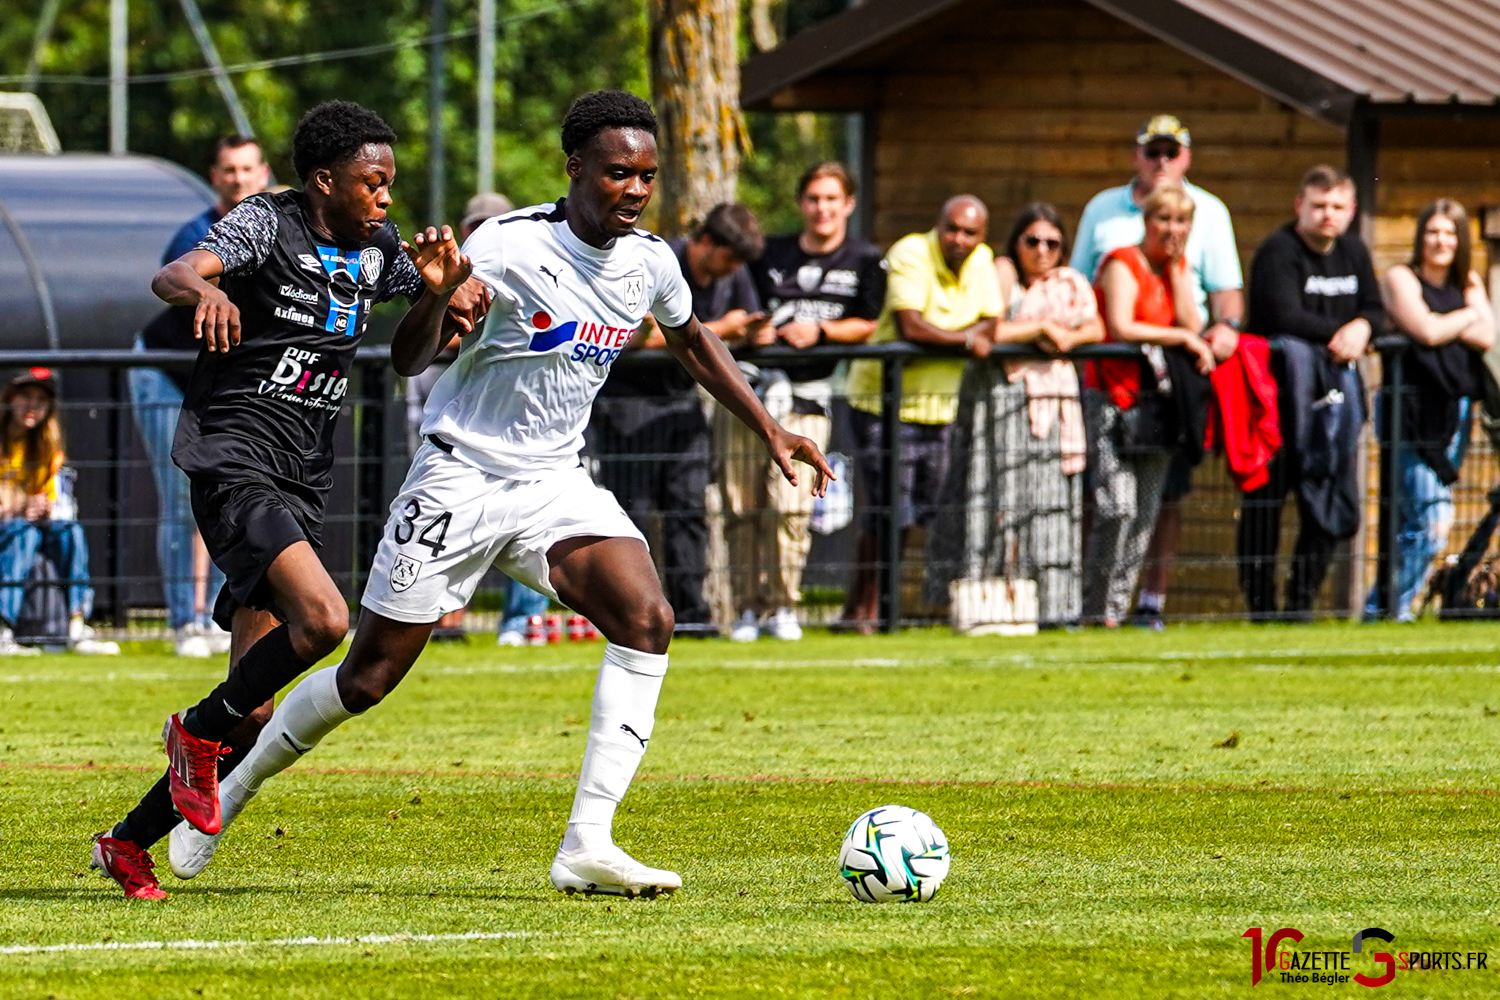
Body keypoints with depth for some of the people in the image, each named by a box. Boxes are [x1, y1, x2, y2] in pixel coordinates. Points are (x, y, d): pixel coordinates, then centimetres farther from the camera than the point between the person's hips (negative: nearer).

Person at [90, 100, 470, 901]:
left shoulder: (376, 248, 12)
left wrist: (435, 292, -4)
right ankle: (197, 732, -6)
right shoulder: (268, 224, -7)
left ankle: (129, 841, 17)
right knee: (323, 619, -29)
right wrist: (205, 289, -46)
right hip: (232, 463, -7)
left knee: (253, 714, 3)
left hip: (300, 486, 7)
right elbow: (171, 277, -21)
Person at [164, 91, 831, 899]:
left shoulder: (649, 262, 0)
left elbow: (691, 342, 23)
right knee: (370, 675, 1)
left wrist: (770, 430, 20)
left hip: (554, 484, 5)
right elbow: (407, 361, -21)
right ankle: (231, 789, 27)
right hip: (460, 477, -5)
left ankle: (587, 846, -22)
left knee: (646, 618, -21)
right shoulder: (509, 246, -19)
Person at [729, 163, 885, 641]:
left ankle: (782, 607, 0)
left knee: (791, 505, -13)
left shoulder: (864, 262, 8)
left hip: (808, 395, -2)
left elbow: (866, 325, 8)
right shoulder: (770, 253, 13)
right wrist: (749, 332, -6)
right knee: (742, 507, -1)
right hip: (750, 386, 2)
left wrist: (819, 331, -8)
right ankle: (747, 607, 8)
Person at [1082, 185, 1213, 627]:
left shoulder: (1180, 267, 14)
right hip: (1113, 395, -7)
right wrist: (1181, 337, -15)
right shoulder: (1123, 266, -6)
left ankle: (1118, 604, 8)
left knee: (1146, 513, 3)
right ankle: (1095, 607, -10)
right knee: (1118, 506, -16)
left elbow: (1191, 323, 0)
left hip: (1158, 398, 7)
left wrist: (1176, 267, -3)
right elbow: (1120, 328, -19)